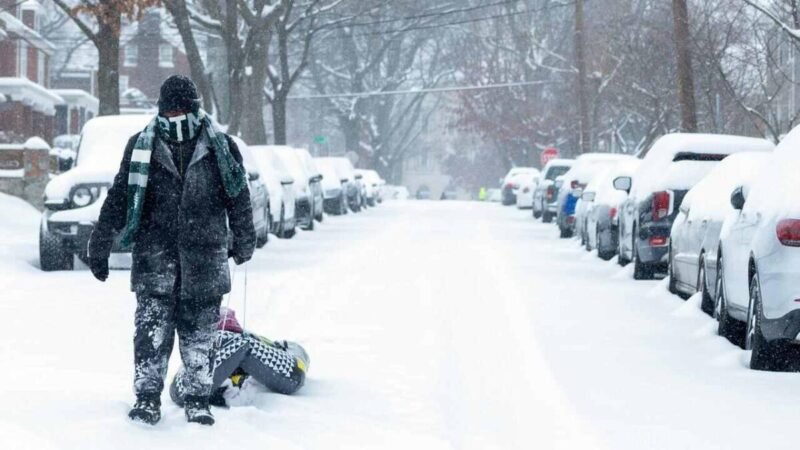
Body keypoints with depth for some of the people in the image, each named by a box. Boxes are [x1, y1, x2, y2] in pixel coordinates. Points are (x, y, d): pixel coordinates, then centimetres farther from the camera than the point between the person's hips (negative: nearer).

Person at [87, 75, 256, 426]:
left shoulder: (220, 148, 6)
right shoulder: (142, 147, 6)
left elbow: (239, 198, 15)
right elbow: (119, 197, 7)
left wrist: (244, 242, 19)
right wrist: (100, 243, 3)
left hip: (204, 253, 0)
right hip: (155, 252, 0)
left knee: (199, 329, 2)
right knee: (152, 325, -7)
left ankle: (198, 399, 9)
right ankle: (147, 397, -4)